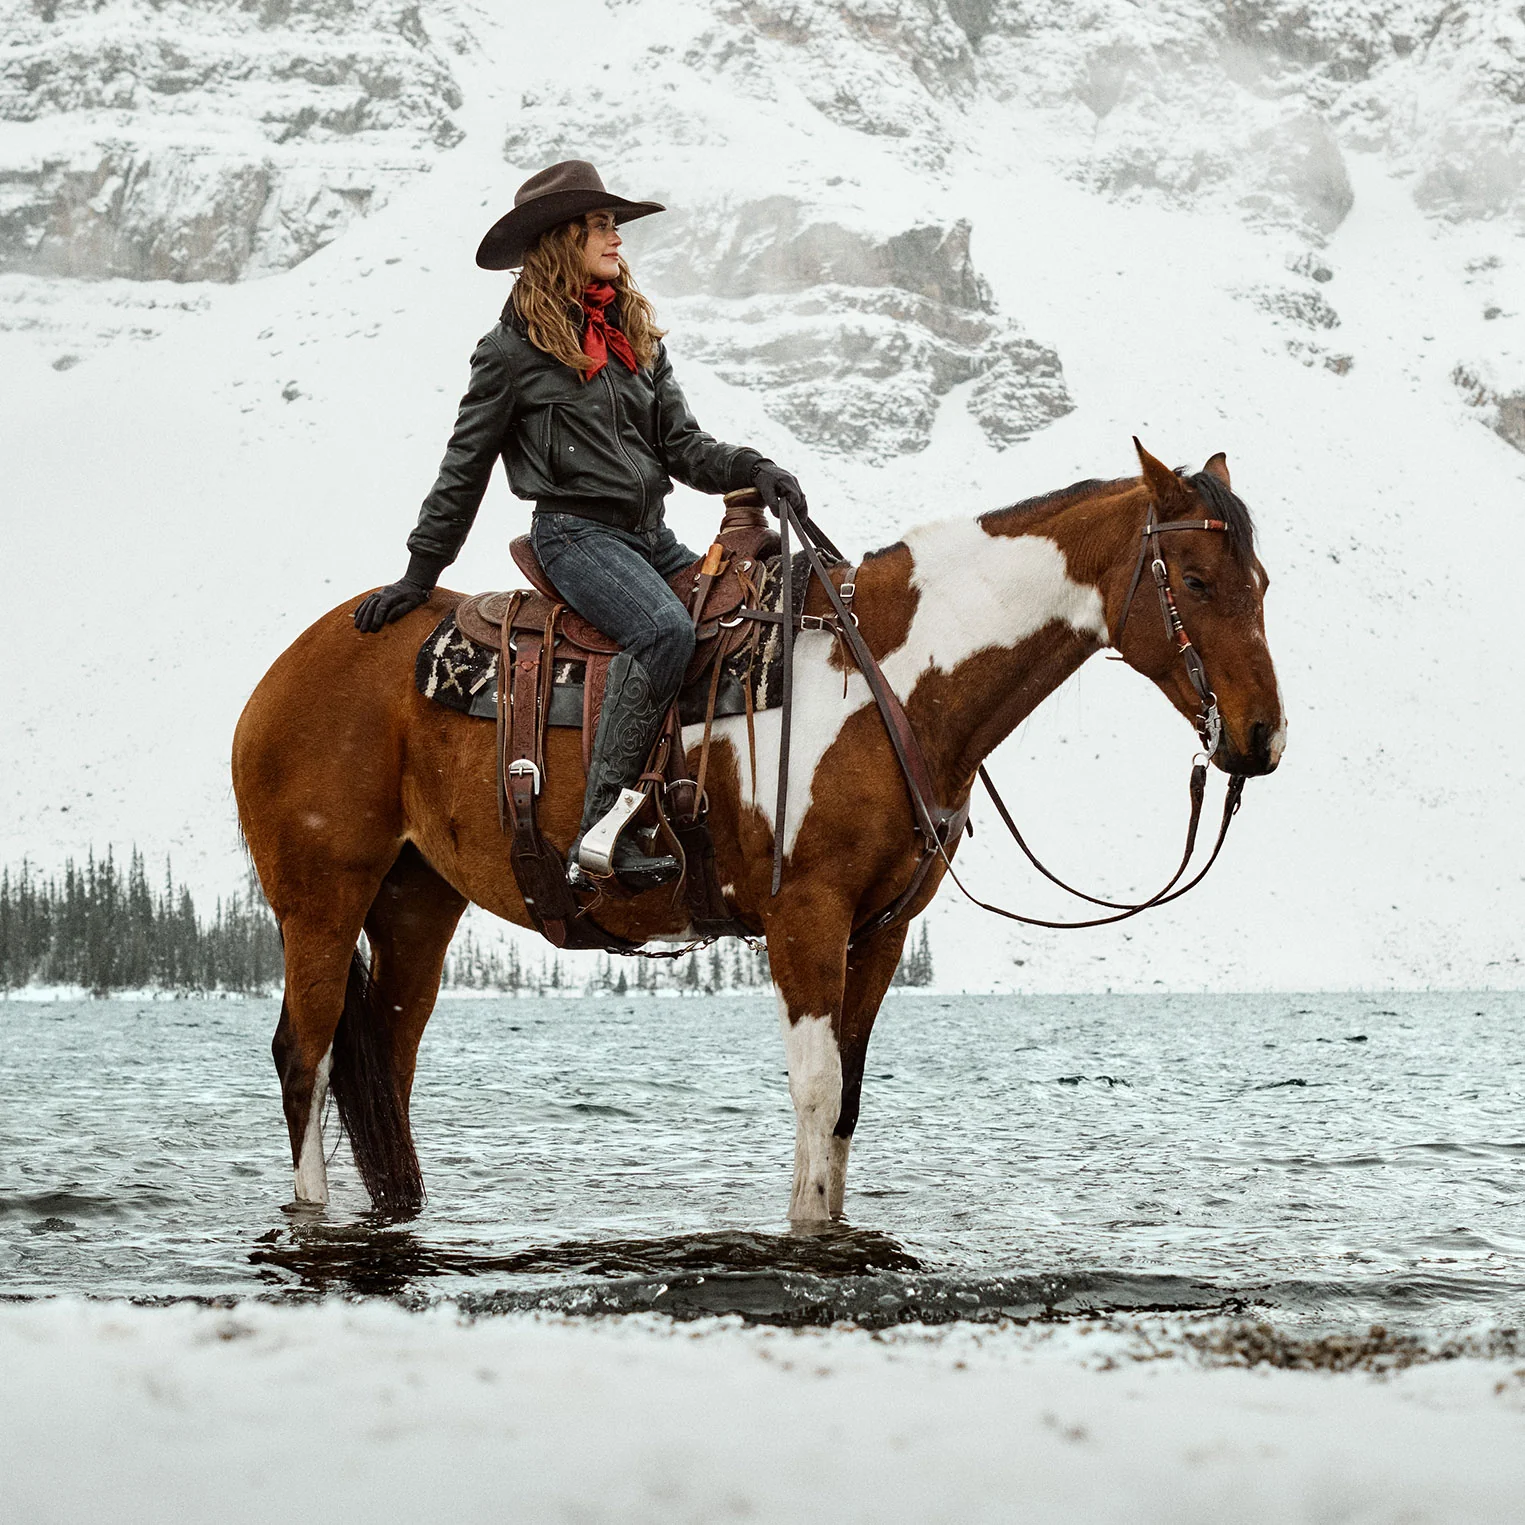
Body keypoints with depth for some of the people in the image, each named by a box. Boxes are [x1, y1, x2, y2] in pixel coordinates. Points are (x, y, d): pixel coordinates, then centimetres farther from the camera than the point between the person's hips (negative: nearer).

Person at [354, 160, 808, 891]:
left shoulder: (637, 334, 18)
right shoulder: (514, 349, 0)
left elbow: (682, 444, 15)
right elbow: (465, 467, 5)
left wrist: (752, 470, -5)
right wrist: (419, 575, 6)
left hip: (651, 534, 8)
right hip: (576, 531, -8)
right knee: (666, 630, -33)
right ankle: (600, 829, -37)